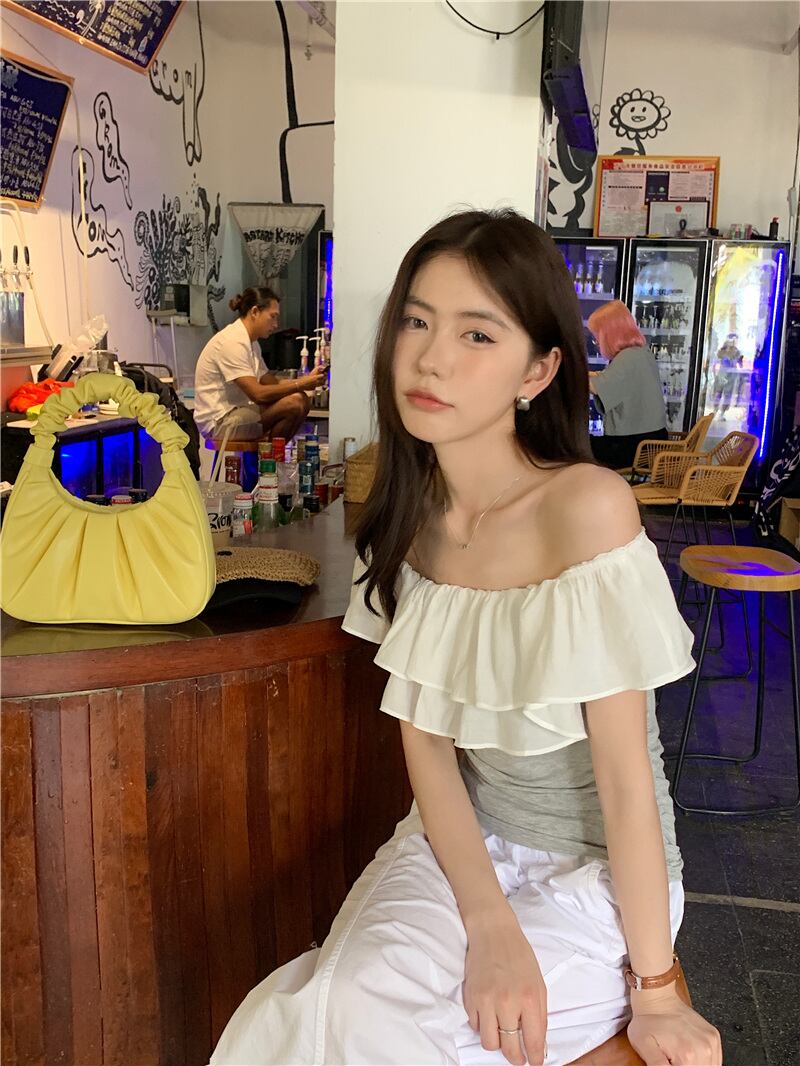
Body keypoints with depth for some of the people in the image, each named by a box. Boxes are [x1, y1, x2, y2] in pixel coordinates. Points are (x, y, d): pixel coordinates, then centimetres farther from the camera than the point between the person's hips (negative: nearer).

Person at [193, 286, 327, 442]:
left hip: (237, 412, 10)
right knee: (293, 404, -23)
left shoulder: (251, 342, 15)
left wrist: (307, 379, -4)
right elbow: (258, 394, -23)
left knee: (302, 400, -1)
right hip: (219, 422, -10)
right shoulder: (232, 342, -17)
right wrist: (300, 385, -18)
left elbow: (272, 383, 10)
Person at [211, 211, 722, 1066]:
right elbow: (425, 740, -6)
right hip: (461, 839, 4)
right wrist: (490, 925, -17)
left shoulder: (587, 506, -24)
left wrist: (654, 990, -11)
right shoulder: (407, 514, -6)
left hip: (596, 869, -4)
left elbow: (626, 774, -19)